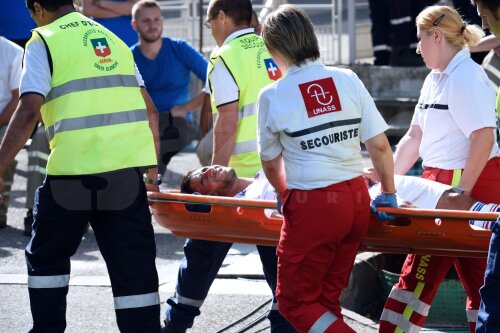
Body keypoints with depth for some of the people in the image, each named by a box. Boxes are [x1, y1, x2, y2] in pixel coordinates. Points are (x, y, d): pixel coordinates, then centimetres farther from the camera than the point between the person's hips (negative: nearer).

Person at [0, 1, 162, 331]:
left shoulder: (43, 41, 3)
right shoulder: (113, 39, 20)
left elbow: (29, 112, -9)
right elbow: (149, 110, 18)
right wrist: (152, 169, 26)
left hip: (76, 168, -4)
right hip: (128, 167, 4)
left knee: (46, 257, 15)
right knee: (135, 265, 5)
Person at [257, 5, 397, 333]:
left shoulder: (273, 96, -5)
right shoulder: (348, 80, 1)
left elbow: (271, 163, 10)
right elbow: (379, 145, 2)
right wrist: (389, 194, 18)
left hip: (313, 206, -5)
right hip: (357, 200, 5)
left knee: (296, 301, 8)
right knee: (326, 298, 18)